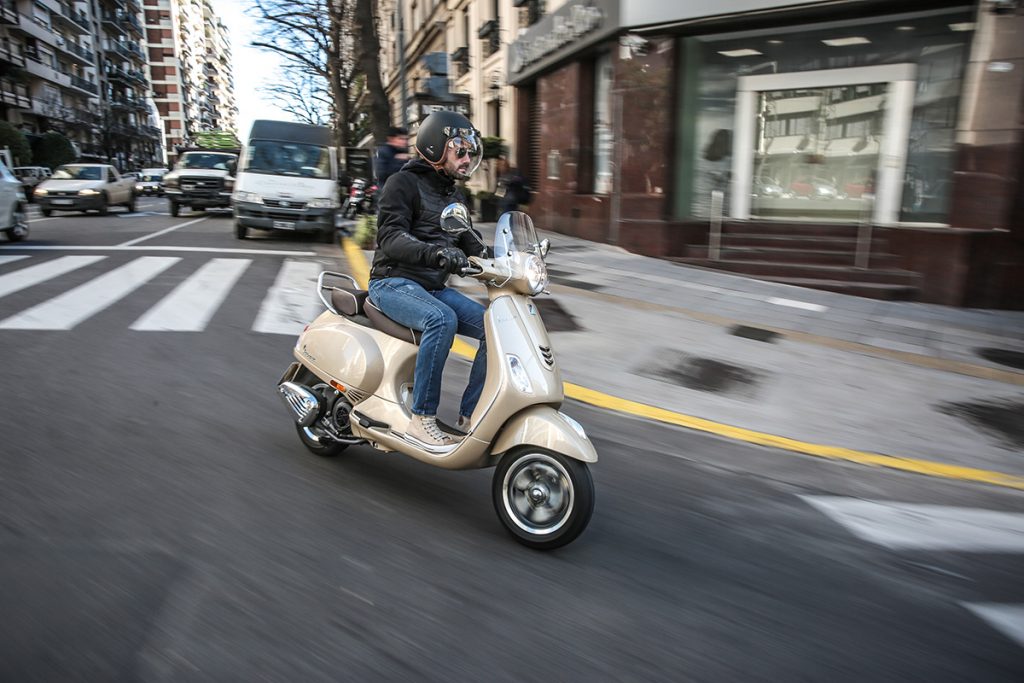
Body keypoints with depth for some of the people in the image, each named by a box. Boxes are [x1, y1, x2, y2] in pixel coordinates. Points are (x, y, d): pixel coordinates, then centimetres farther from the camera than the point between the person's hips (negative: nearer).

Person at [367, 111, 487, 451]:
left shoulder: (454, 195, 20)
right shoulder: (403, 183, -4)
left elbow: (467, 240, 19)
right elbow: (390, 237, -18)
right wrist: (434, 252, -36)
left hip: (434, 288, 8)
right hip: (394, 282, -7)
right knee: (442, 320, -36)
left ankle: (470, 413, -5)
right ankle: (421, 420, -28)